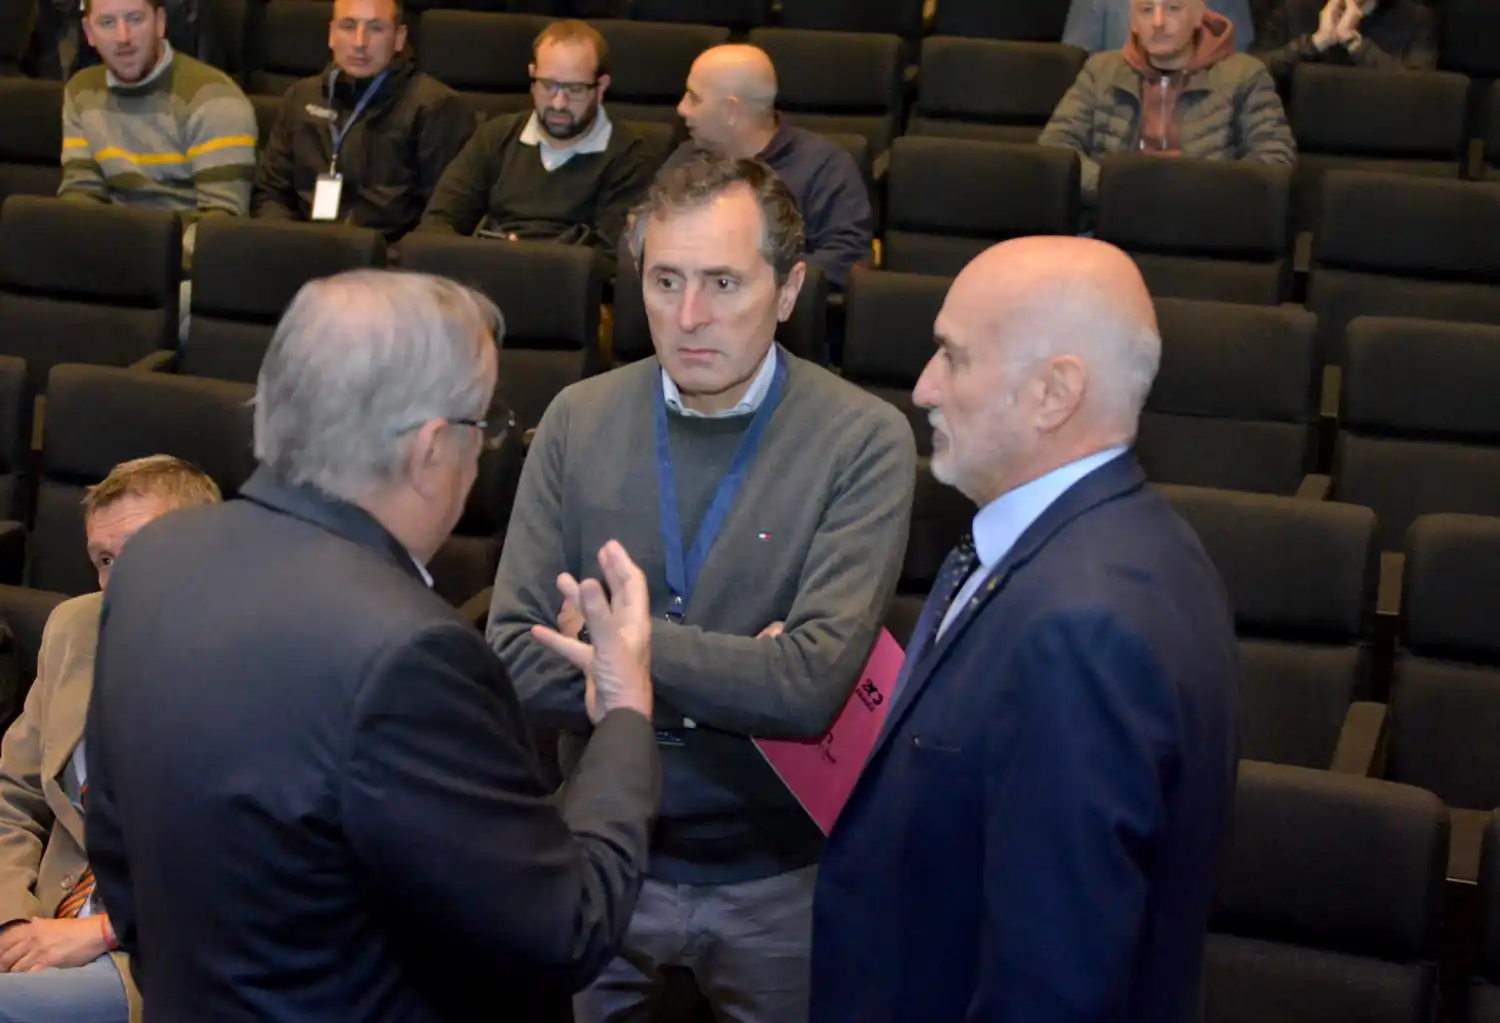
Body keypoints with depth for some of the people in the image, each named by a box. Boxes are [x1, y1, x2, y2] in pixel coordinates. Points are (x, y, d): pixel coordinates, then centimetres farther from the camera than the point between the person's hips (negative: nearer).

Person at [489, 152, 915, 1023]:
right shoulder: (578, 420, -5)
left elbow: (812, 686, -24)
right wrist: (734, 680, -18)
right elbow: (518, 659, -10)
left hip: (780, 877, -2)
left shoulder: (865, 442, -15)